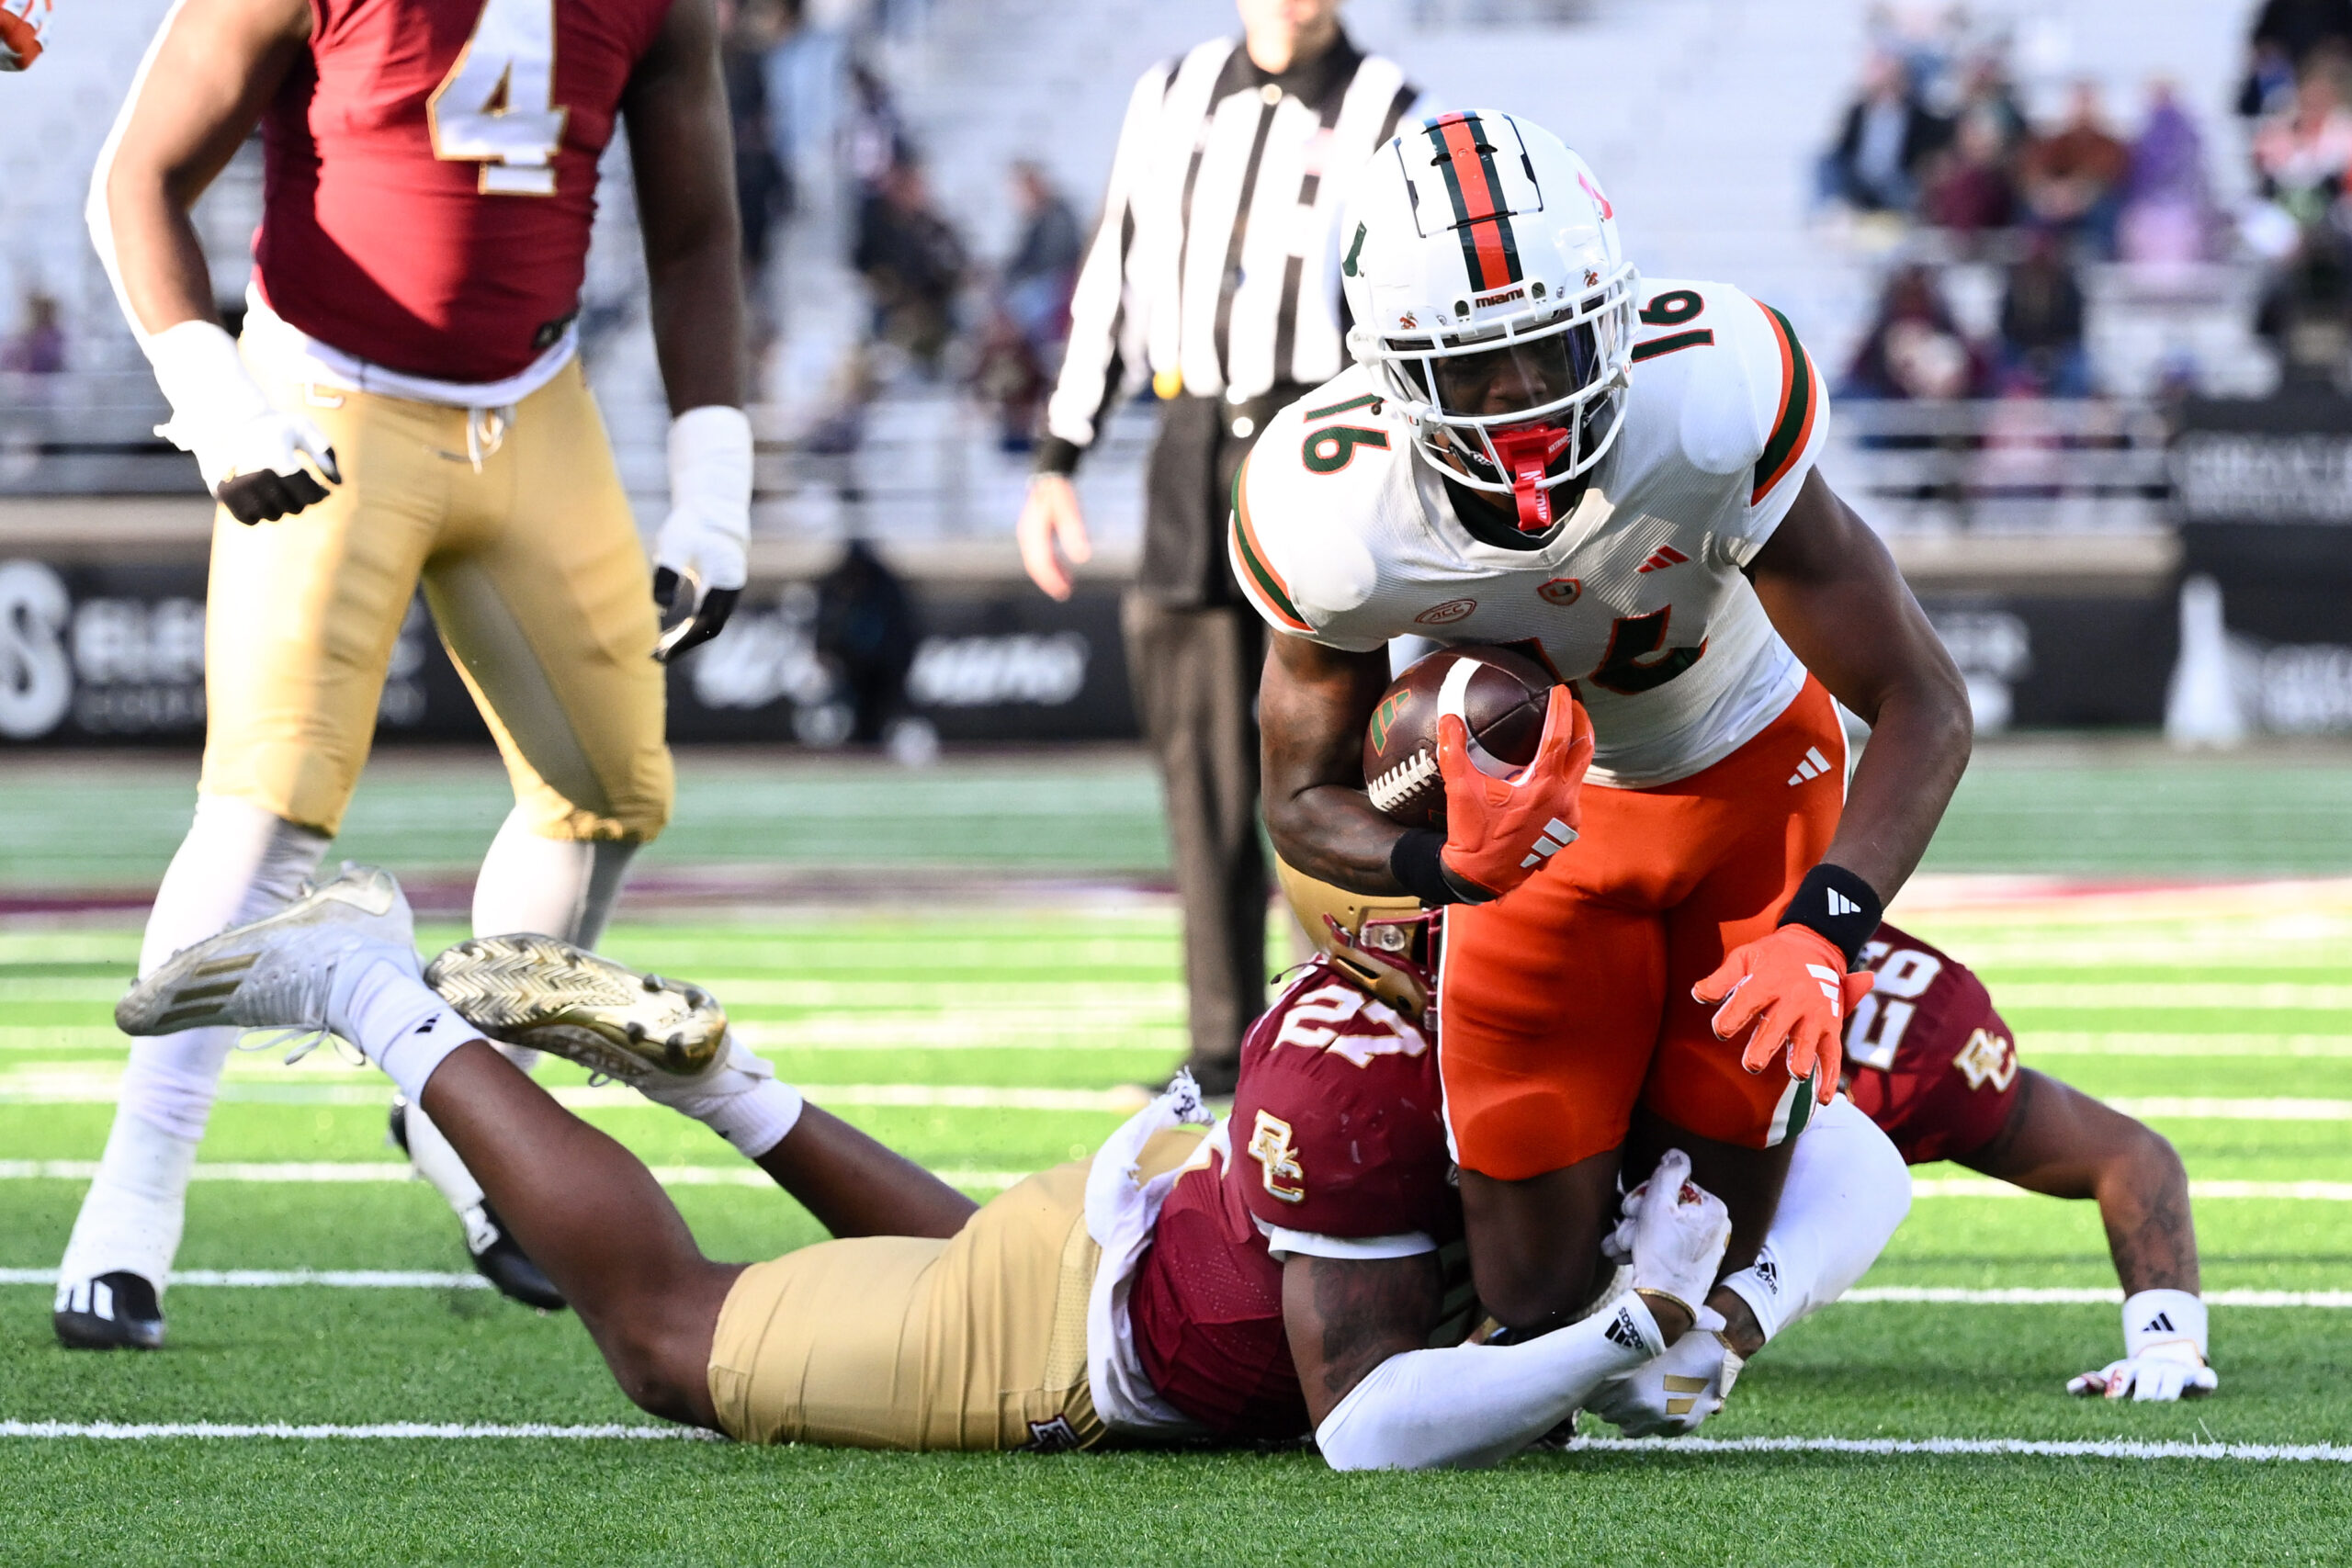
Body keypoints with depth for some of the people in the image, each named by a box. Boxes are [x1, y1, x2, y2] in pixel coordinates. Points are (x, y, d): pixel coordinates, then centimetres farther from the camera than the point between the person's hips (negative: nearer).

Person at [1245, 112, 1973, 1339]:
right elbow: (1304, 799, -14)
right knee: (1536, 1298, -4)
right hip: (1543, 809, 1)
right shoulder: (1333, 518, -32)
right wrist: (1446, 864, -37)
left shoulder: (1712, 398, -38)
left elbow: (1923, 707, -31)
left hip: (1749, 771, 0)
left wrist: (1821, 936, -47)